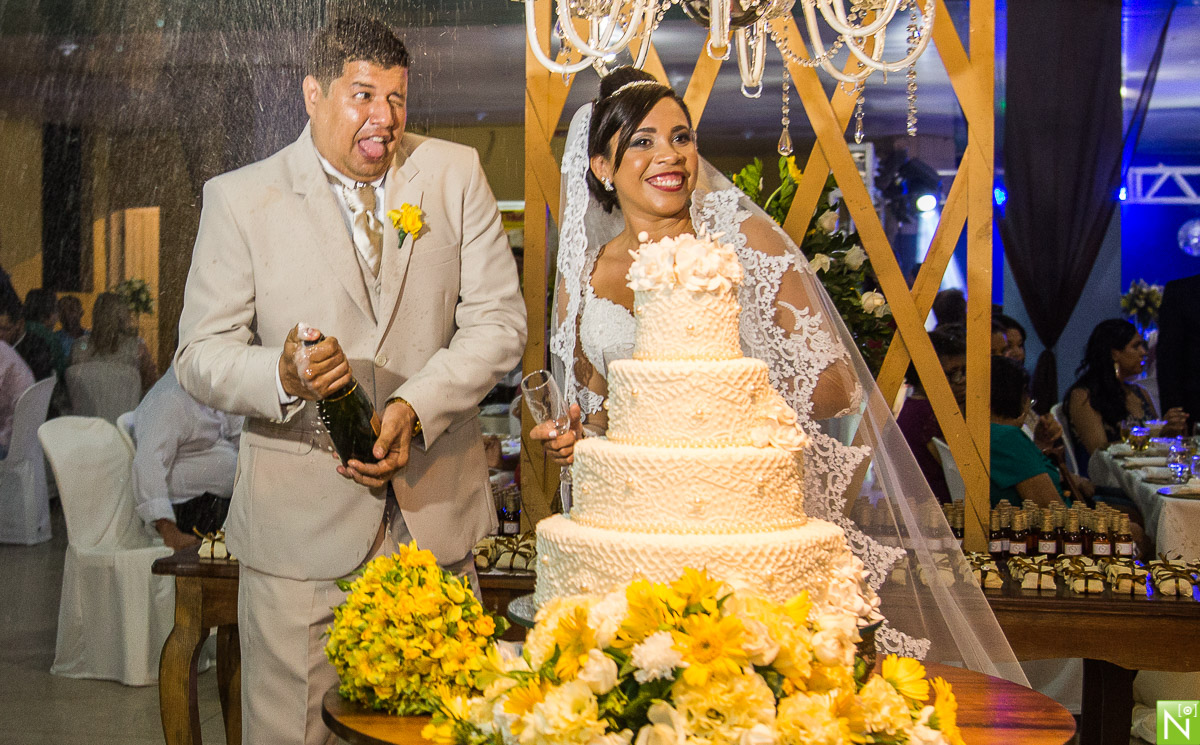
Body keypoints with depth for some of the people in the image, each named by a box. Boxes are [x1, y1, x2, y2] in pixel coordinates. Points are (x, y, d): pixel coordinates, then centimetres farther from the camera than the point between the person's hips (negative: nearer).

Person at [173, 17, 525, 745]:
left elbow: (498, 318, 1)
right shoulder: (240, 199, 0)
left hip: (435, 513, 2)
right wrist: (282, 376, -25)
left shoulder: (456, 174, 5)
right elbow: (201, 355, -2)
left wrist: (415, 407, -14)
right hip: (301, 518, -2)